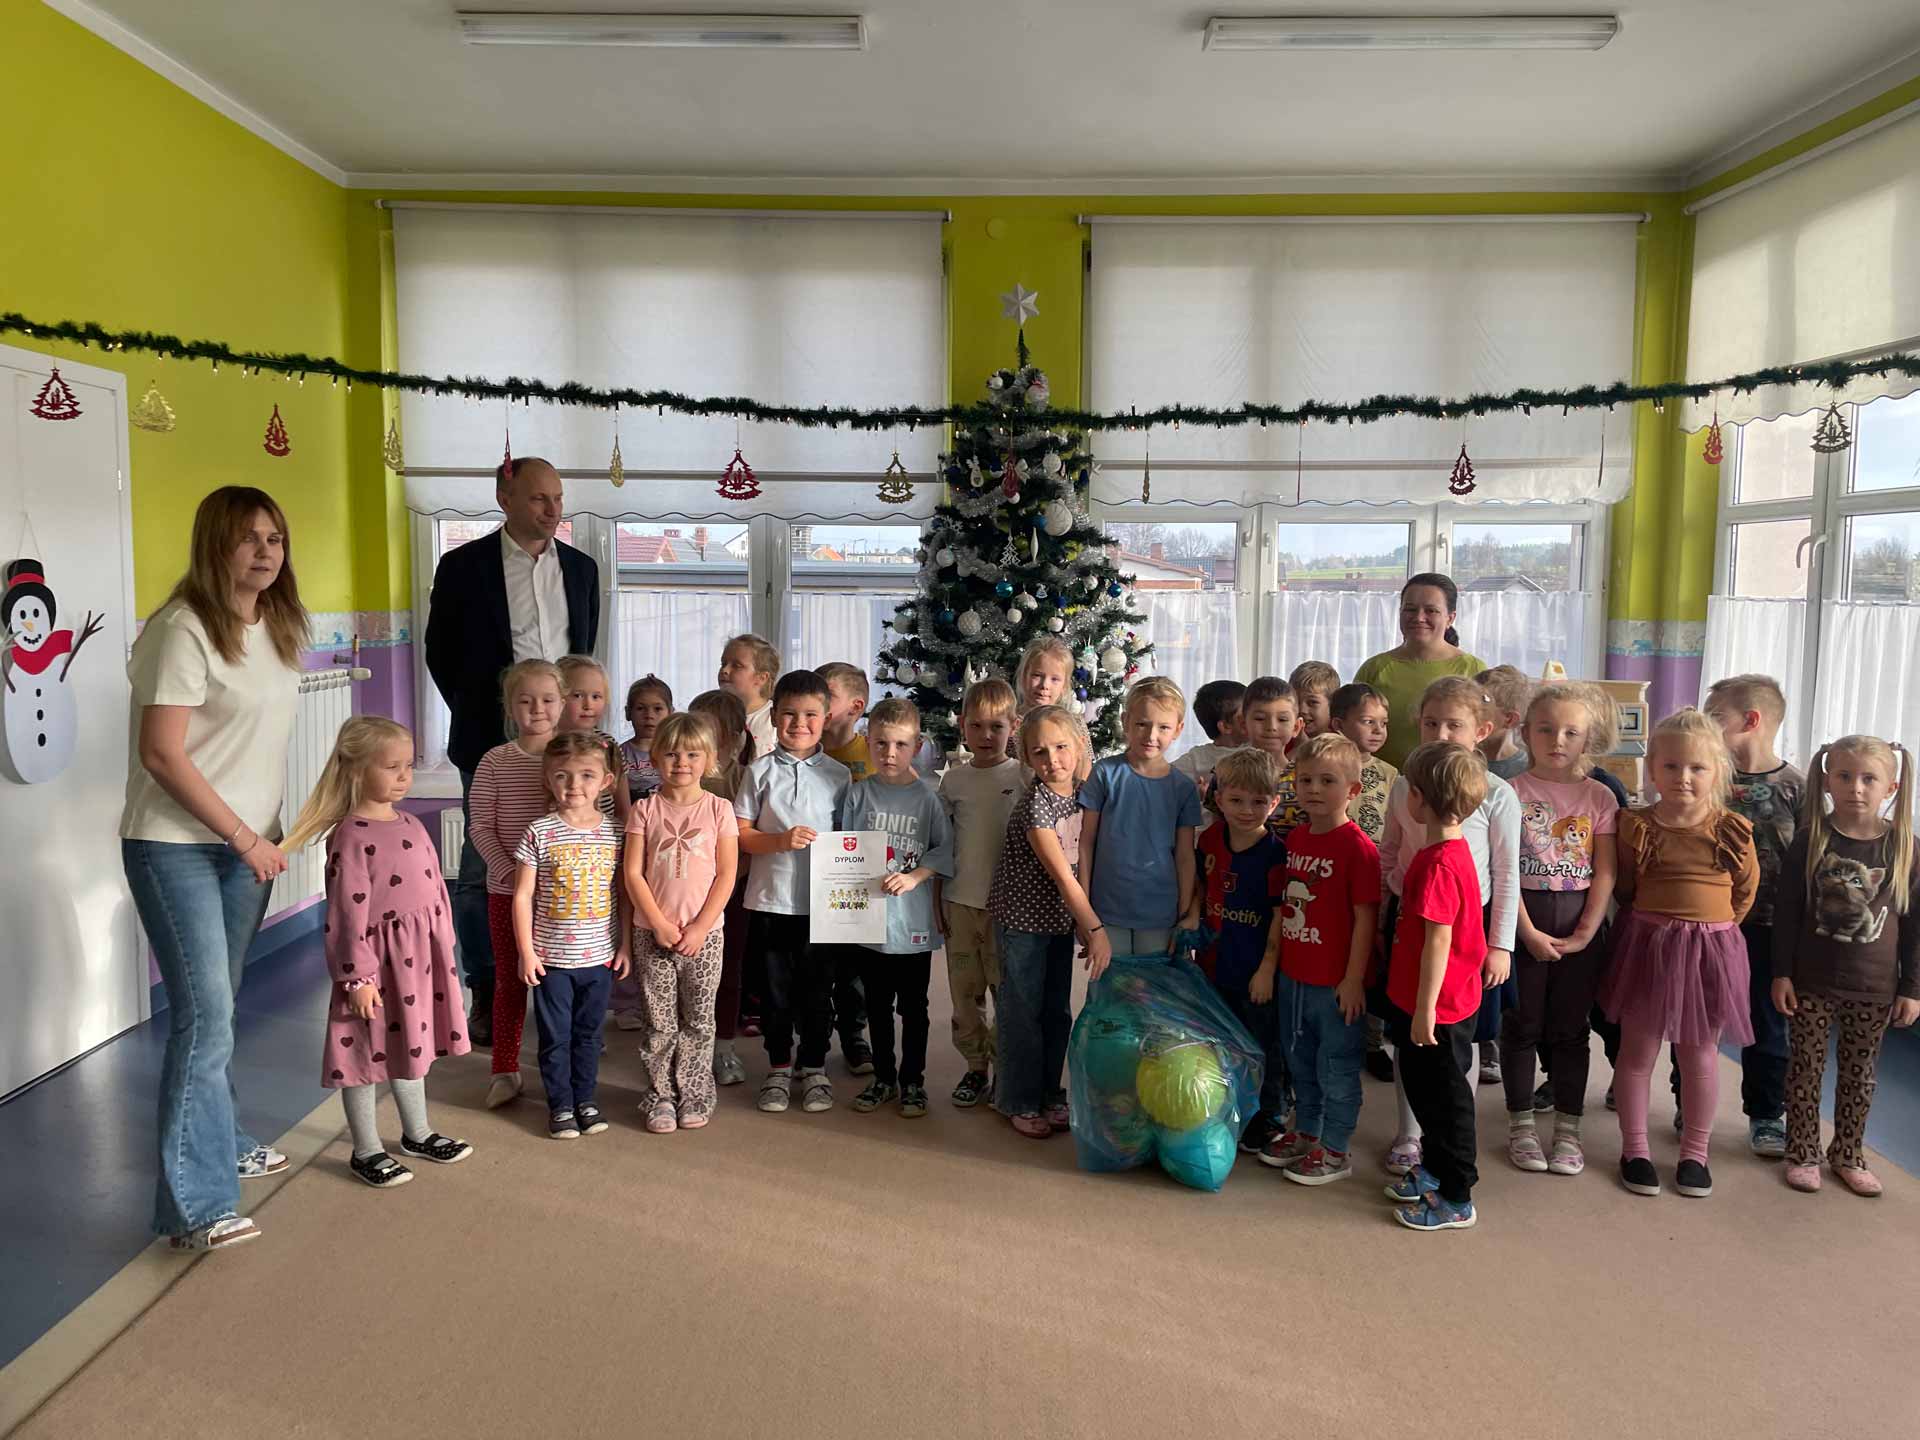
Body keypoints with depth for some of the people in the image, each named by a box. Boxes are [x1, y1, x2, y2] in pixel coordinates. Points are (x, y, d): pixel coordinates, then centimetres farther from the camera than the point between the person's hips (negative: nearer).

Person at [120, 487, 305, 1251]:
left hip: (246, 844, 7)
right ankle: (194, 1204, 0)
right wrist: (246, 839, -15)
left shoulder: (276, 627, 8)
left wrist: (264, 836, 10)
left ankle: (220, 1142, 34)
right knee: (203, 1014, -8)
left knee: (218, 1005, 17)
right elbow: (162, 755, -19)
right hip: (176, 847, -7)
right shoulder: (185, 629, -16)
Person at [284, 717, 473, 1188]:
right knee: (368, 1051, 5)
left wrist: (444, 951, 17)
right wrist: (357, 976, -19)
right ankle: (366, 1151, 19)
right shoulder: (350, 836, -17)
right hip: (376, 959, -8)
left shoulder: (411, 825, 7)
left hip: (420, 956, 8)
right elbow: (348, 914, -18)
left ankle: (417, 1134, 36)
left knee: (411, 1044, 21)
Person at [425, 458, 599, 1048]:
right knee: (484, 872, 3)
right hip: (495, 744, -3)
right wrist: (478, 716, 4)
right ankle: (486, 994, 14)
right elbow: (441, 651, 4)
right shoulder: (464, 566, -2)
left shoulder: (581, 568, 9)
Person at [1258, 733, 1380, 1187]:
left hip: (1336, 982, -7)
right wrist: (1271, 961, 12)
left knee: (1337, 1068, 7)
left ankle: (1335, 1150, 22)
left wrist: (1354, 979, -16)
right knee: (1300, 1062, 21)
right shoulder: (1296, 837, 5)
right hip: (1293, 975, 7)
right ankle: (1306, 1133, 39)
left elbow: (1365, 917, -16)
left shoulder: (1357, 847, -17)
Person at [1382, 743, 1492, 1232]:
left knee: (1444, 1098, 4)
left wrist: (1425, 1008, -21)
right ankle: (1434, 1169, 39)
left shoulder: (1437, 864, -26)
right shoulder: (1452, 850, 6)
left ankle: (1456, 1200, 17)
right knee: (1423, 1086, 22)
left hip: (1437, 1007, -9)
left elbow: (1438, 940, -25)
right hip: (1437, 999, 9)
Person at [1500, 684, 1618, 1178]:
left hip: (1580, 924, 1)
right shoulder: (1512, 792, -4)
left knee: (1570, 1029, 9)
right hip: (1524, 921, -1)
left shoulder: (1599, 797, 1)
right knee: (1522, 1025, 7)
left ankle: (1567, 1129, 20)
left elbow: (1605, 873, -2)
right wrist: (1529, 932, -13)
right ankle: (1521, 1125, 19)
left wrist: (1585, 932, -9)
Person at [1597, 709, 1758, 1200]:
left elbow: (1745, 893, 8)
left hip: (1711, 952, 1)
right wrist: (1658, 922, 1)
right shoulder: (1637, 827, -6)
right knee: (1638, 1051, 7)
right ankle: (1634, 1149, 20)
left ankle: (1694, 1152, 27)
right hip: (1647, 947, -1)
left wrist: (1709, 928, 7)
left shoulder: (1733, 831, -4)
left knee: (1699, 1055, 11)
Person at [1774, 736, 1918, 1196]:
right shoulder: (1810, 840, -7)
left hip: (1875, 987, 1)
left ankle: (1847, 1155, 29)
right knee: (1806, 1067, 7)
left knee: (1860, 1073, 13)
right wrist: (1780, 973, -6)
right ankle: (1803, 1154, 21)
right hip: (1812, 981, -1)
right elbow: (1786, 911, -3)